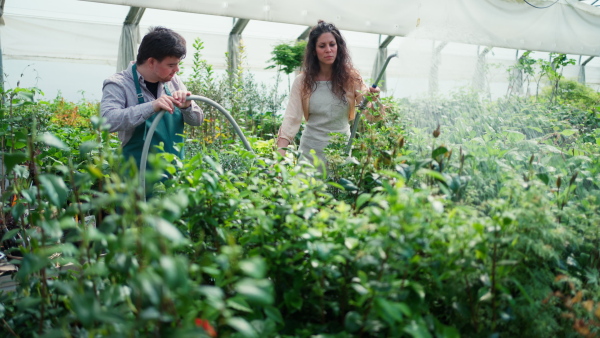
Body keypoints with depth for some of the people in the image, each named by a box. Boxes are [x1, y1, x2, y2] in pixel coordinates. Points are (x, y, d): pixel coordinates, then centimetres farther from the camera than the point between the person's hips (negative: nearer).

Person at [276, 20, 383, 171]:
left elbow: (370, 115, -7)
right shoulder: (302, 81, -3)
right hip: (311, 151, 0)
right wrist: (280, 155, -22)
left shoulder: (350, 78, -2)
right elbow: (291, 119, -8)